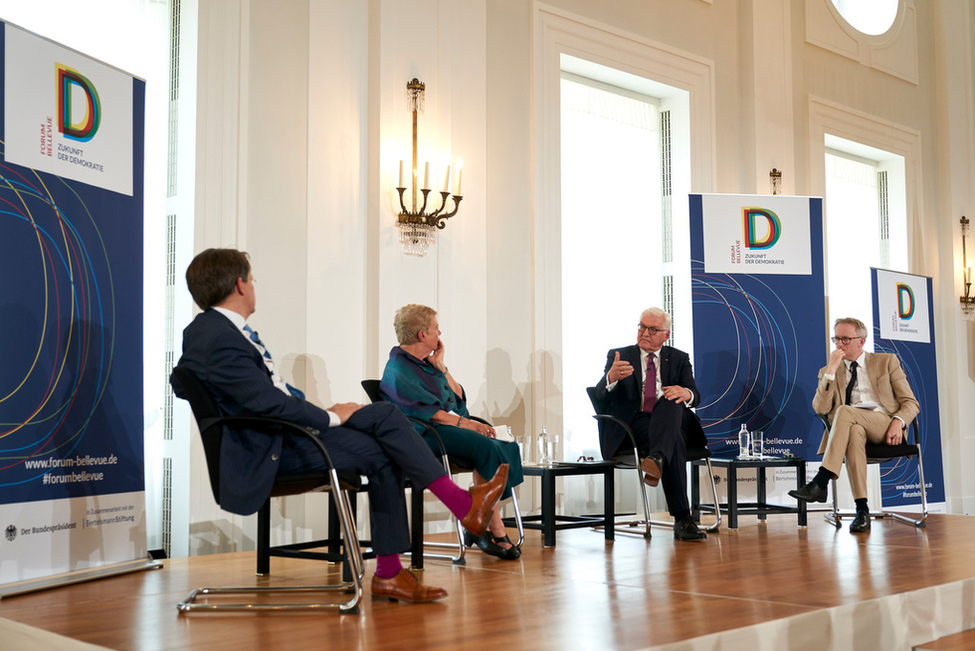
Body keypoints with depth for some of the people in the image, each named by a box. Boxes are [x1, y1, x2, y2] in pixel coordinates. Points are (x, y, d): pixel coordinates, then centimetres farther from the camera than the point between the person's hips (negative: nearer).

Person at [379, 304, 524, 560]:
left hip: (446, 426, 9)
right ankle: (496, 530, -26)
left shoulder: (425, 363, 22)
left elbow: (459, 399, 18)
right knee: (485, 446, -29)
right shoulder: (398, 369, -5)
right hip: (422, 434, -9)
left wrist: (440, 365, 11)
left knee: (492, 447, -19)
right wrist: (462, 422, -23)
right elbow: (422, 409, -16)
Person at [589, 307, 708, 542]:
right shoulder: (618, 356, 13)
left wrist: (686, 393, -22)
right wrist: (611, 378, -27)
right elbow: (600, 397, -2)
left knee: (673, 400, -33)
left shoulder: (679, 359, 19)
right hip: (633, 425, -2)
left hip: (672, 422, 2)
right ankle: (682, 519, -42)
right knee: (675, 442, -35)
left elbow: (695, 397, 5)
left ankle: (657, 458, -54)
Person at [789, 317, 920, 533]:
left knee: (844, 411, -32)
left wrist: (898, 422, -12)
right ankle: (862, 510, -41)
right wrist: (831, 370, -3)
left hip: (885, 426, -1)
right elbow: (821, 409, 3)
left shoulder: (887, 361, 16)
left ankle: (819, 483, -38)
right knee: (854, 432, -38)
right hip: (851, 426, 1)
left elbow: (910, 403, 10)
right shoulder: (828, 372, 19)